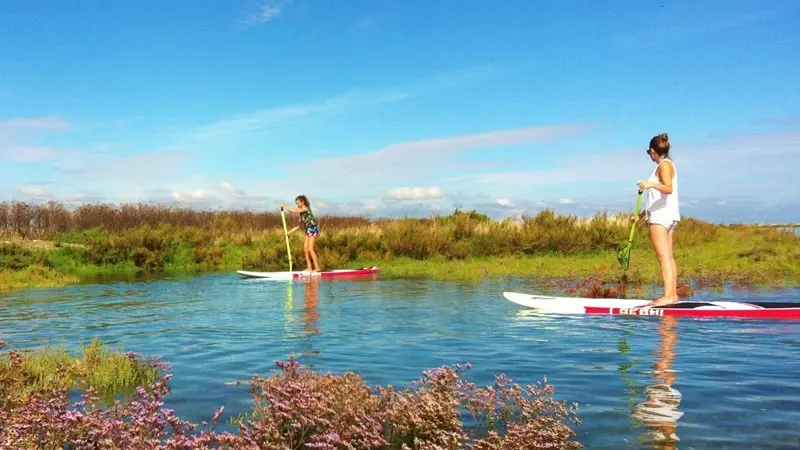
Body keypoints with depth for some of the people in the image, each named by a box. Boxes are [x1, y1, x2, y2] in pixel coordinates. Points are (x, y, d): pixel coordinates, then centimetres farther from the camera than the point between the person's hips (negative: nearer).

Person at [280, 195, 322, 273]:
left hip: (313, 229, -9)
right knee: (305, 248, 4)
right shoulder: (301, 211, 14)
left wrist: (284, 206, -15)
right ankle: (309, 268, 6)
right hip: (308, 230, 9)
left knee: (310, 249, -12)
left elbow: (294, 211, -24)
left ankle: (317, 267, -10)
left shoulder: (306, 209, -11)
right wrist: (290, 231, 11)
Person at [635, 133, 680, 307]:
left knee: (663, 257, -15)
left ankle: (667, 296, -19)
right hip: (667, 215, 10)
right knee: (669, 257, 10)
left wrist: (651, 184, -42)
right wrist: (642, 214, 26)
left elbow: (669, 189, -26)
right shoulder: (667, 164, 22)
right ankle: (673, 294, 13)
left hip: (661, 216, -10)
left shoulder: (664, 164, -8)